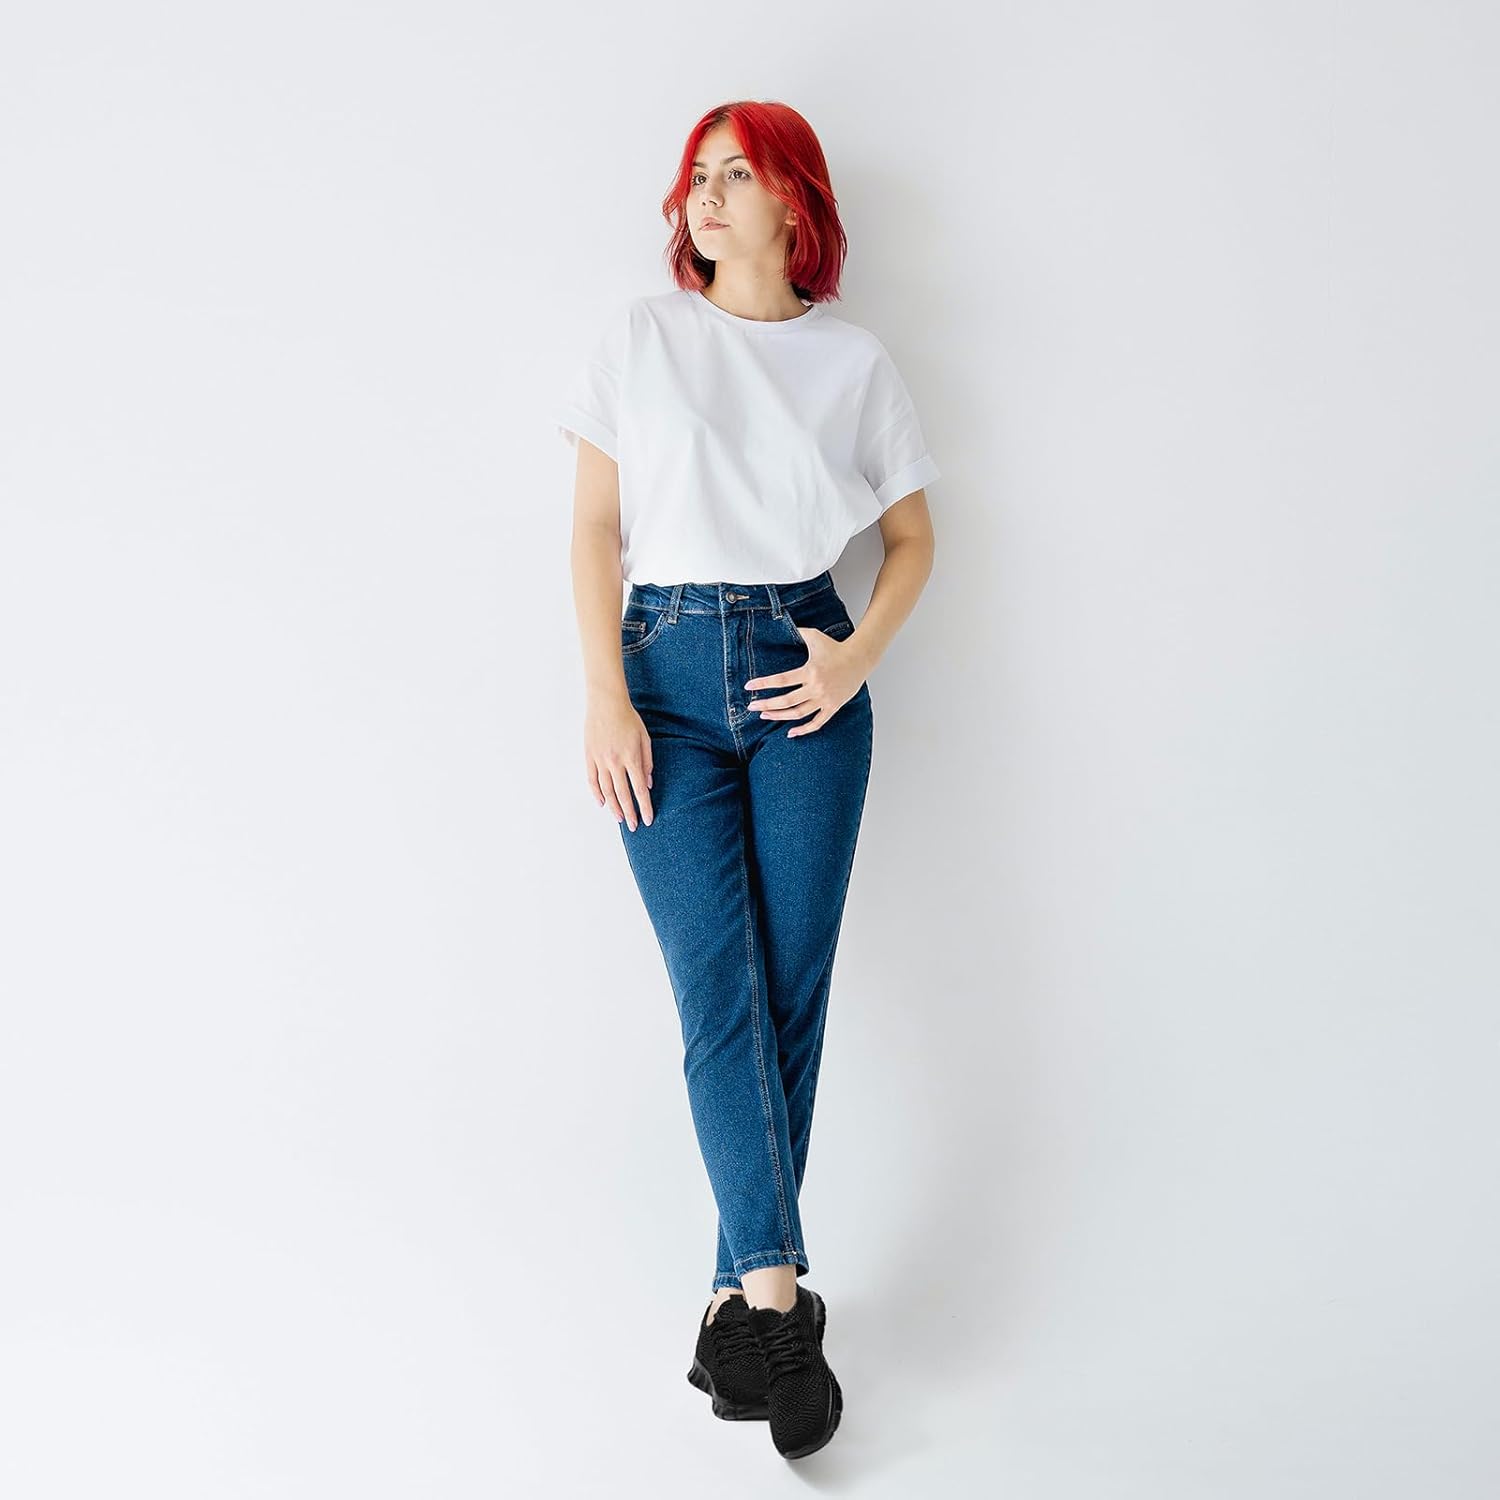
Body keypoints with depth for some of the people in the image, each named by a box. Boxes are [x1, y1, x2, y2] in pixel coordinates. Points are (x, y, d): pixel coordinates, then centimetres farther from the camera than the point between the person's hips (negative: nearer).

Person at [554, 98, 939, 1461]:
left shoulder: (856, 361, 10)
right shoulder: (644, 336, 8)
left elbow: (913, 536, 15)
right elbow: (596, 526, 4)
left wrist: (859, 655, -4)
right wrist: (605, 698, -7)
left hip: (805, 674, 1)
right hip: (670, 672, 0)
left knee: (794, 990, -1)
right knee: (720, 991, -8)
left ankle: (747, 1290, 12)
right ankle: (777, 1296, -5)